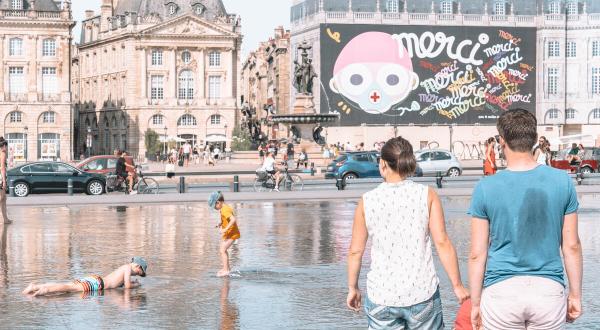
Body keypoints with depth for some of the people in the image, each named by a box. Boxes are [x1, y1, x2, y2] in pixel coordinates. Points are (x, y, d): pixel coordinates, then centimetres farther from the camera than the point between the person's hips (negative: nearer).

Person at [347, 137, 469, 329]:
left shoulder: (367, 201, -1)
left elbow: (355, 251, 2)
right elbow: (442, 243, -7)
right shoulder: (427, 195, -3)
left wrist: (352, 288, 15)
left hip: (380, 297, 0)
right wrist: (457, 285, 0)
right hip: (422, 292, 0)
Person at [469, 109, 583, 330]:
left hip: (501, 290, -1)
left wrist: (475, 303, 6)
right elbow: (571, 246, 2)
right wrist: (575, 295, 12)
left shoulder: (486, 188, -6)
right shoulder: (562, 182, -2)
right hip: (549, 290, 1)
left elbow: (477, 254, -4)